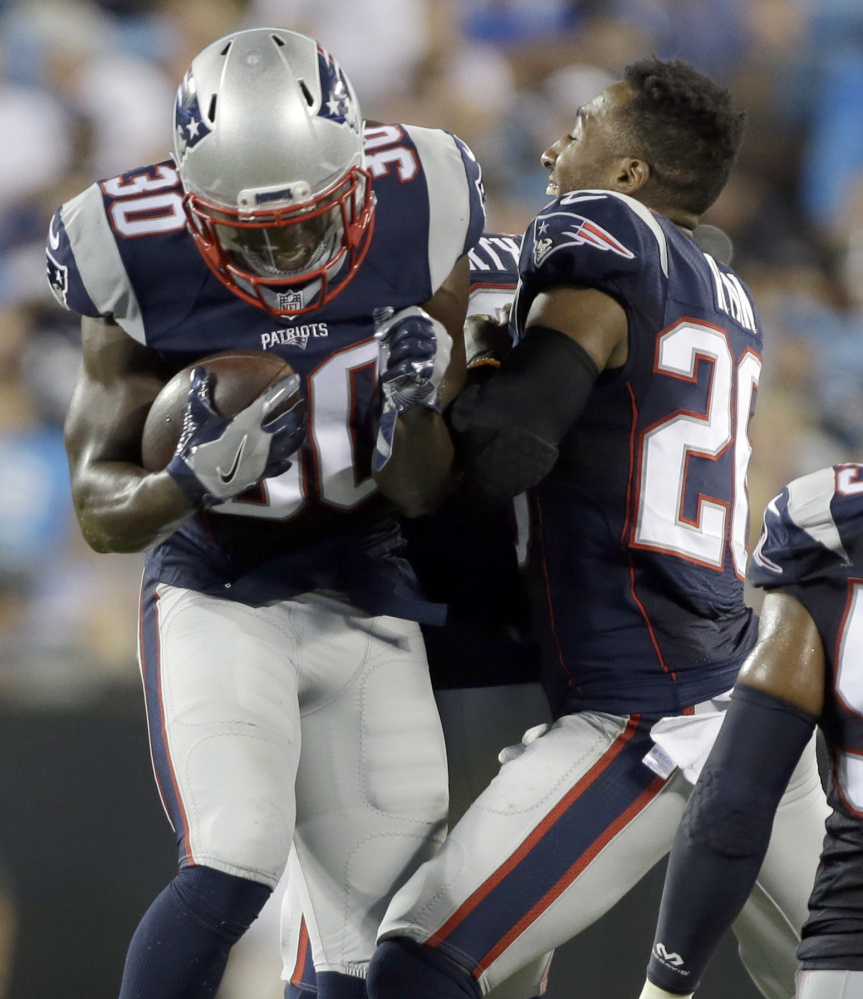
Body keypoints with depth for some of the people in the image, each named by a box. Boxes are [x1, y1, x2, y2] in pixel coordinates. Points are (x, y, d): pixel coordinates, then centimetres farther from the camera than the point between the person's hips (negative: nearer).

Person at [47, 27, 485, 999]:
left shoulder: (416, 222, -11)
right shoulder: (142, 264, -16)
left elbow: (424, 491, -2)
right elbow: (99, 510, -10)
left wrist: (412, 407, -25)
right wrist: (193, 480, -31)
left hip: (365, 606, 3)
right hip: (216, 596, -3)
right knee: (233, 866, -26)